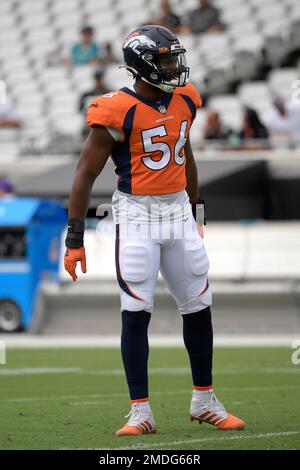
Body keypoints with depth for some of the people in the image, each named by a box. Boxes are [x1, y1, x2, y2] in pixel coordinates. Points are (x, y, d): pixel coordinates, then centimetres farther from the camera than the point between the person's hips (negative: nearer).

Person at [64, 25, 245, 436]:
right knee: (136, 313, -5)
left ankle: (204, 402, 23)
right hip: (137, 215, -6)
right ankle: (141, 412, 1)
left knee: (198, 306, 9)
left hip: (179, 211, 6)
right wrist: (75, 239, -11)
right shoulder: (118, 111, -14)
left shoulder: (184, 101, 5)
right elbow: (86, 174, -10)